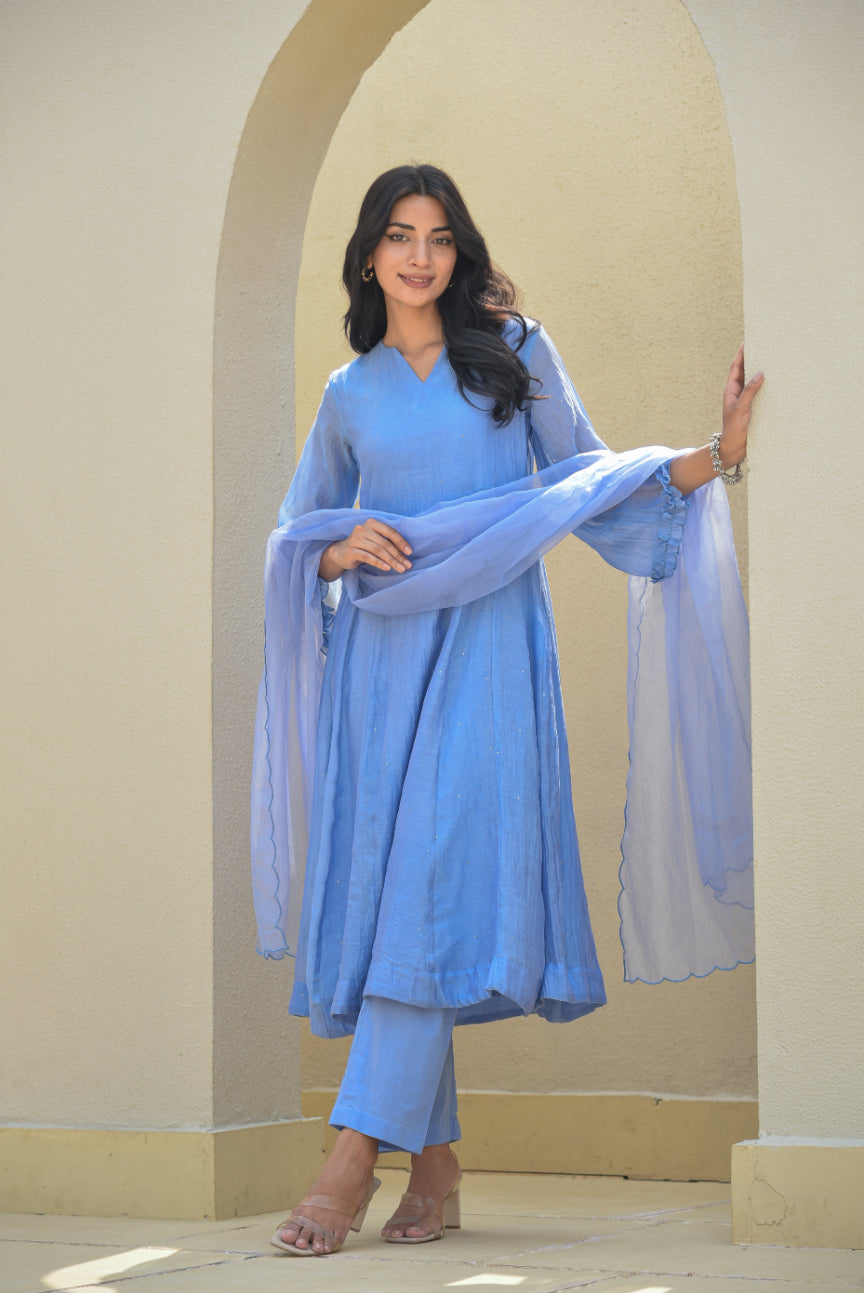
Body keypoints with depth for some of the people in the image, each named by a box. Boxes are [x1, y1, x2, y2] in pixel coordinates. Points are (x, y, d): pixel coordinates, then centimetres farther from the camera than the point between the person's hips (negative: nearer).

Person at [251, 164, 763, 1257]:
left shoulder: (513, 353, 10)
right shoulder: (350, 394, 15)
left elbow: (584, 477, 11)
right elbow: (297, 538, 19)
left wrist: (712, 455, 0)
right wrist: (344, 552, -3)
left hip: (484, 645, -3)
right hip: (380, 653, 3)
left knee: (434, 879, -14)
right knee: (379, 880, -2)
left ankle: (357, 1154, -17)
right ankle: (437, 1169, 6)